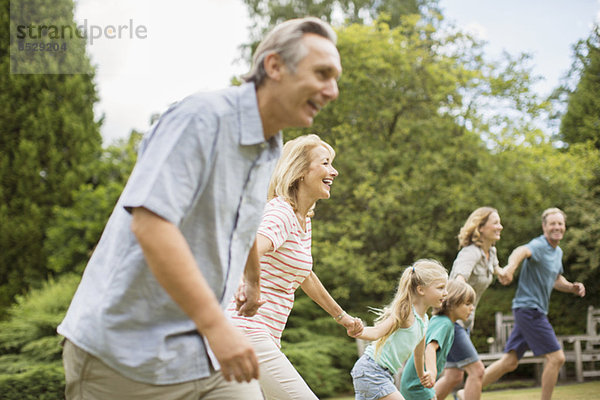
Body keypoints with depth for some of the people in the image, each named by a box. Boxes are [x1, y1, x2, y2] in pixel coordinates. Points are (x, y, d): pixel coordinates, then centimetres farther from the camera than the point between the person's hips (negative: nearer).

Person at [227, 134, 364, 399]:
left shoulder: (305, 219, 16)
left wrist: (341, 315, 39)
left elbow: (304, 274, 32)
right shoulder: (281, 213, -13)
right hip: (249, 331, -10)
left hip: (267, 336, 10)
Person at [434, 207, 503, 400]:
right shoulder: (470, 252, -21)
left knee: (453, 377, 9)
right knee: (477, 370, -10)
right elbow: (460, 275, -42)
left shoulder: (490, 252, 6)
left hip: (464, 321, 9)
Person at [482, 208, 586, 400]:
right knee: (556, 357, -8)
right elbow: (521, 251, -38)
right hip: (529, 308, -9)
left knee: (509, 362, 9)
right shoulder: (539, 245, -15)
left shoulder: (558, 252, 16)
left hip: (535, 311, 9)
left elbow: (556, 280, 31)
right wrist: (510, 267, -62)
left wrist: (572, 287, 9)